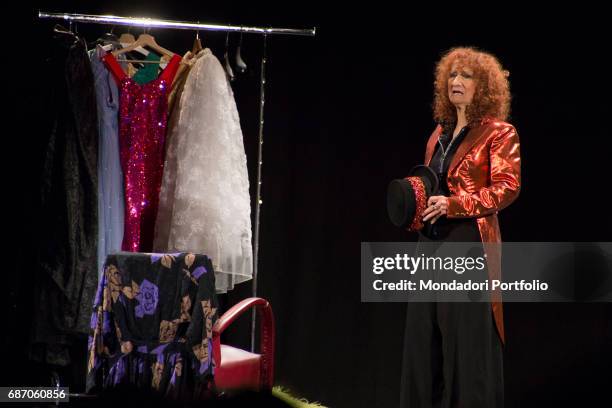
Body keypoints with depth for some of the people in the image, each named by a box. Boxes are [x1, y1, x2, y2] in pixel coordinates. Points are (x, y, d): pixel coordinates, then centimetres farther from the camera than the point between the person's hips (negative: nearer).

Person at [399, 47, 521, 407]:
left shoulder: (498, 133, -3)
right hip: (431, 244, 7)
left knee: (468, 342, -5)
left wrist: (452, 205, -20)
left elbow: (507, 188, -13)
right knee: (424, 340, 7)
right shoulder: (440, 133, 17)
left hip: (470, 245, -7)